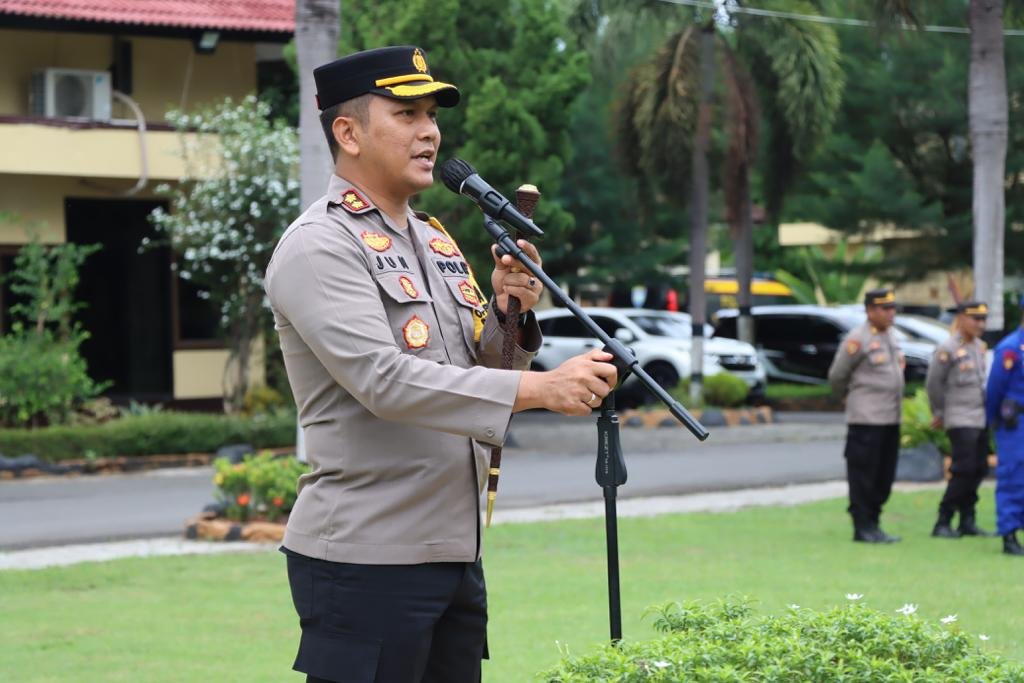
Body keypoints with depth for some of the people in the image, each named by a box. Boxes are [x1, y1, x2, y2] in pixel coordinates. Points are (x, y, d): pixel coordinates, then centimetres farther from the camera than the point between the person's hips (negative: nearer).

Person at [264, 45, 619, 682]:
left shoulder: (436, 240, 17)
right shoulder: (318, 247, -10)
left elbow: (481, 376, 20)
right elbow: (384, 379, -23)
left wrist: (507, 311, -2)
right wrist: (541, 389, -28)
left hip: (456, 552, 8)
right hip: (364, 558, -8)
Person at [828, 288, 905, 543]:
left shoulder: (889, 338, 16)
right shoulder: (857, 340, -10)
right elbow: (836, 376, -5)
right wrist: (853, 396, 9)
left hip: (891, 419, 8)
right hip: (866, 420, -8)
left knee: (884, 477, 10)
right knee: (863, 477, -4)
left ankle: (873, 524, 17)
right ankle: (863, 527, 1)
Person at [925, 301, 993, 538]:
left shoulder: (979, 347, 11)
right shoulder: (947, 349, -11)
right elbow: (933, 383, -6)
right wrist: (939, 413, 5)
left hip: (980, 419, 7)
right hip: (960, 421, -7)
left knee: (978, 470, 8)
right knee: (963, 471, -12)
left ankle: (967, 522, 16)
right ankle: (942, 523, -6)